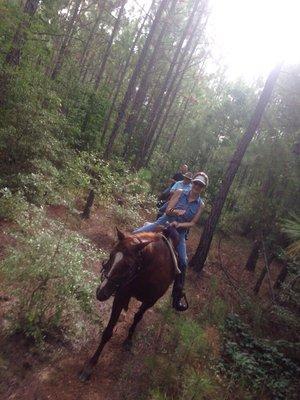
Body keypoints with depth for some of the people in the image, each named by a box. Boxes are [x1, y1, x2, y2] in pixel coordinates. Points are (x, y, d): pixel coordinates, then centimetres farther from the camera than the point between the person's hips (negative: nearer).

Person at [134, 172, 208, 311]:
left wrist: (179, 224, -18)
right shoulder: (179, 193, 0)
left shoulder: (200, 205, 2)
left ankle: (177, 298, 4)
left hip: (179, 233, 0)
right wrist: (176, 211, -25)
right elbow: (168, 210, -5)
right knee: (136, 234, -16)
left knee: (183, 262, -11)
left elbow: (192, 223, -3)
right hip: (164, 223, 0)